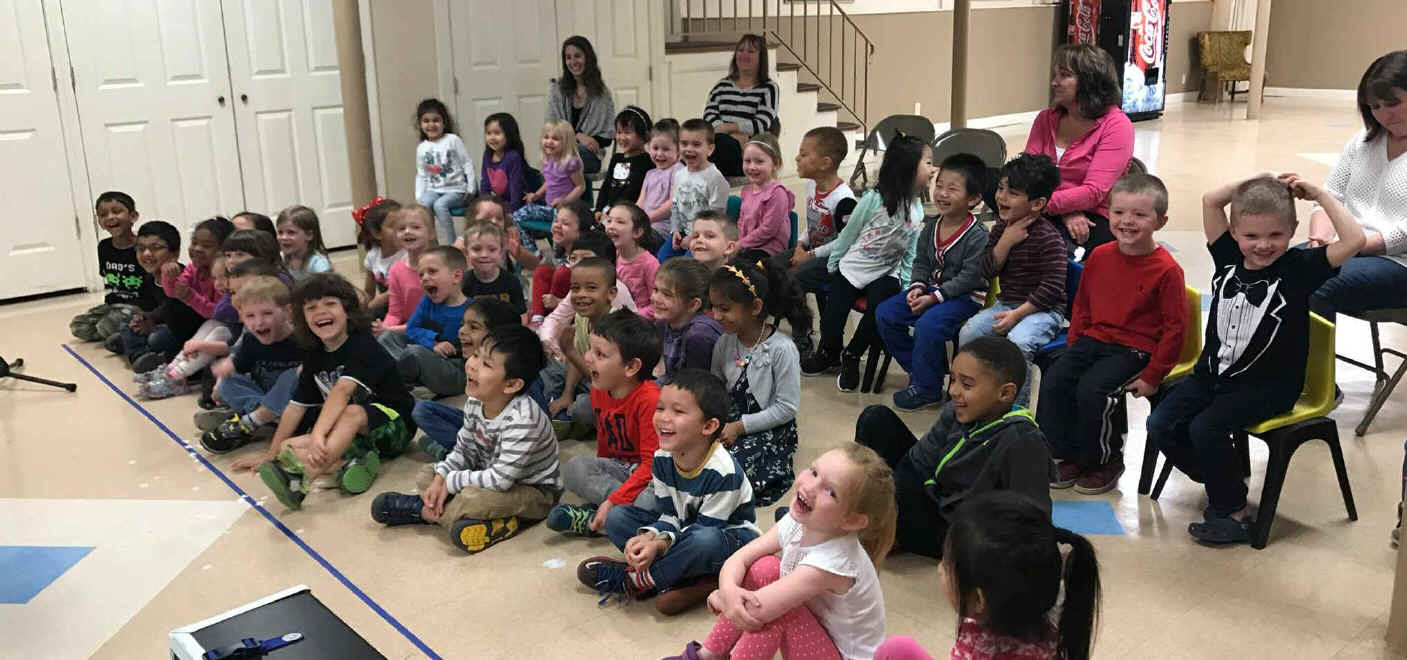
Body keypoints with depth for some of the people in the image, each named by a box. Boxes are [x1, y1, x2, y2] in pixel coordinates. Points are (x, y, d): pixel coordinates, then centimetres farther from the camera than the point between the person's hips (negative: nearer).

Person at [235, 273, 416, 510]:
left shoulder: (363, 346, -15)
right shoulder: (314, 357, 7)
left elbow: (342, 390, -30)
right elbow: (297, 406, 9)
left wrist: (318, 434, -44)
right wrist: (270, 455, 8)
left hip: (392, 424, -7)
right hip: (347, 433, 7)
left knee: (352, 412, -38)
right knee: (289, 446, -12)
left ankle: (302, 479, -57)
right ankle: (349, 461, -33)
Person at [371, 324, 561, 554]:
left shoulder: (522, 419, -34)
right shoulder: (475, 402, -9)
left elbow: (499, 479, -32)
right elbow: (463, 451, 3)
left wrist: (451, 482, -20)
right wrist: (440, 479, -14)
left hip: (536, 492, -8)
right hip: (492, 476, 9)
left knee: (472, 498, -32)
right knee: (426, 475, 5)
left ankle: (423, 511, -4)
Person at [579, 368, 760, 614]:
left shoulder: (723, 471, -29)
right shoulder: (662, 459, -9)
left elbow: (705, 527, -23)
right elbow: (668, 515, -4)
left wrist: (660, 544, -35)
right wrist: (648, 537, -26)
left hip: (730, 535, -7)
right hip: (684, 529, 7)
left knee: (706, 541, -42)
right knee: (617, 516, -6)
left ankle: (635, 581, -19)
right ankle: (687, 578, -21)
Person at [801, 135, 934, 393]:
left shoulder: (918, 210, -1)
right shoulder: (874, 199, -15)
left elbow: (910, 253, 6)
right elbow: (848, 235, -4)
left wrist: (906, 286, -3)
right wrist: (832, 266, 2)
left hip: (886, 274, 2)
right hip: (851, 269, -2)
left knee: (879, 307, -23)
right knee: (834, 310, -6)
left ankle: (851, 356, 1)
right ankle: (828, 353, 28)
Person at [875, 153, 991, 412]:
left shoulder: (978, 236, -18)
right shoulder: (931, 228, 4)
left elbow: (969, 277, -20)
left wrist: (934, 298, -22)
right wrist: (917, 287, -8)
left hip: (966, 296, -8)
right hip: (933, 288, 8)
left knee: (928, 325, -32)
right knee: (884, 313, -3)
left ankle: (926, 390, -13)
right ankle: (919, 369, 10)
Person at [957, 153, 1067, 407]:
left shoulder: (1048, 238, -15)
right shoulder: (1001, 228, 7)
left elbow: (1052, 287, -19)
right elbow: (987, 271, 0)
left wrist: (1018, 314, -23)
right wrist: (1006, 240, -12)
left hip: (1042, 309, -7)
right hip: (1006, 303, 7)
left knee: (1018, 341, -33)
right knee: (968, 332, -14)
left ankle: (1017, 406, -17)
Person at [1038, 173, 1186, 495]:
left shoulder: (1166, 270, -14)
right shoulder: (1099, 256, 3)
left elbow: (1175, 328, -11)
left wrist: (1152, 376, -11)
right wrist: (1074, 346, 7)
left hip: (1135, 349, -6)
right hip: (1094, 338, 6)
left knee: (1092, 390, -26)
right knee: (1053, 382, -13)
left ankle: (1105, 461, -1)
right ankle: (1068, 456, 4)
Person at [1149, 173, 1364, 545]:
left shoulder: (1299, 268, -11)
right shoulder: (1228, 258, 0)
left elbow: (1354, 240, -24)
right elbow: (1209, 201, -1)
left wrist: (1319, 194, -16)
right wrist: (1258, 183, -6)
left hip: (1268, 386, -5)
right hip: (1213, 372, 6)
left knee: (1205, 428, -24)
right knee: (1160, 425, -6)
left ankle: (1235, 513, -5)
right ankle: (1221, 483, 15)